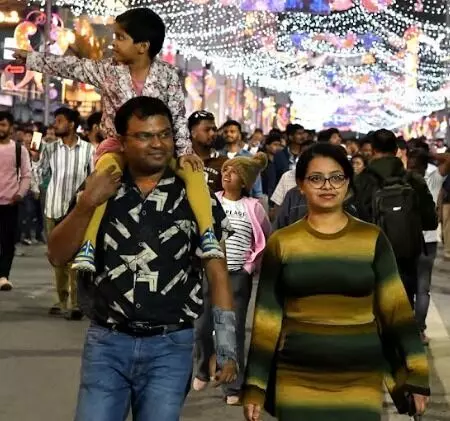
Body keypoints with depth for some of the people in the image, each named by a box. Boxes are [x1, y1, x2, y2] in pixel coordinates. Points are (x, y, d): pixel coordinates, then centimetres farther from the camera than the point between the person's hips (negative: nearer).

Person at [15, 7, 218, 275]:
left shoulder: (167, 74, -6)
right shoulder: (107, 71, -1)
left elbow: (178, 116, -6)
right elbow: (70, 66, 4)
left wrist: (184, 151, -15)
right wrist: (30, 58, 5)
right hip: (118, 147, 0)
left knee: (193, 169, -26)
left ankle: (208, 235, -26)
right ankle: (87, 245, -39)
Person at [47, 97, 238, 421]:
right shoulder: (99, 189, 3)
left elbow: (217, 272, -1)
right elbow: (58, 256, 1)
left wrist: (226, 348, -5)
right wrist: (86, 204, -14)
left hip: (170, 346, -1)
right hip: (106, 343, 1)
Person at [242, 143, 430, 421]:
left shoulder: (373, 239, 1)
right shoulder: (281, 243, 1)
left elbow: (396, 308, 0)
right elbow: (268, 317, 3)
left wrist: (416, 374, -6)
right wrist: (255, 385, 0)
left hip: (361, 380, 0)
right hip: (296, 380, 0)